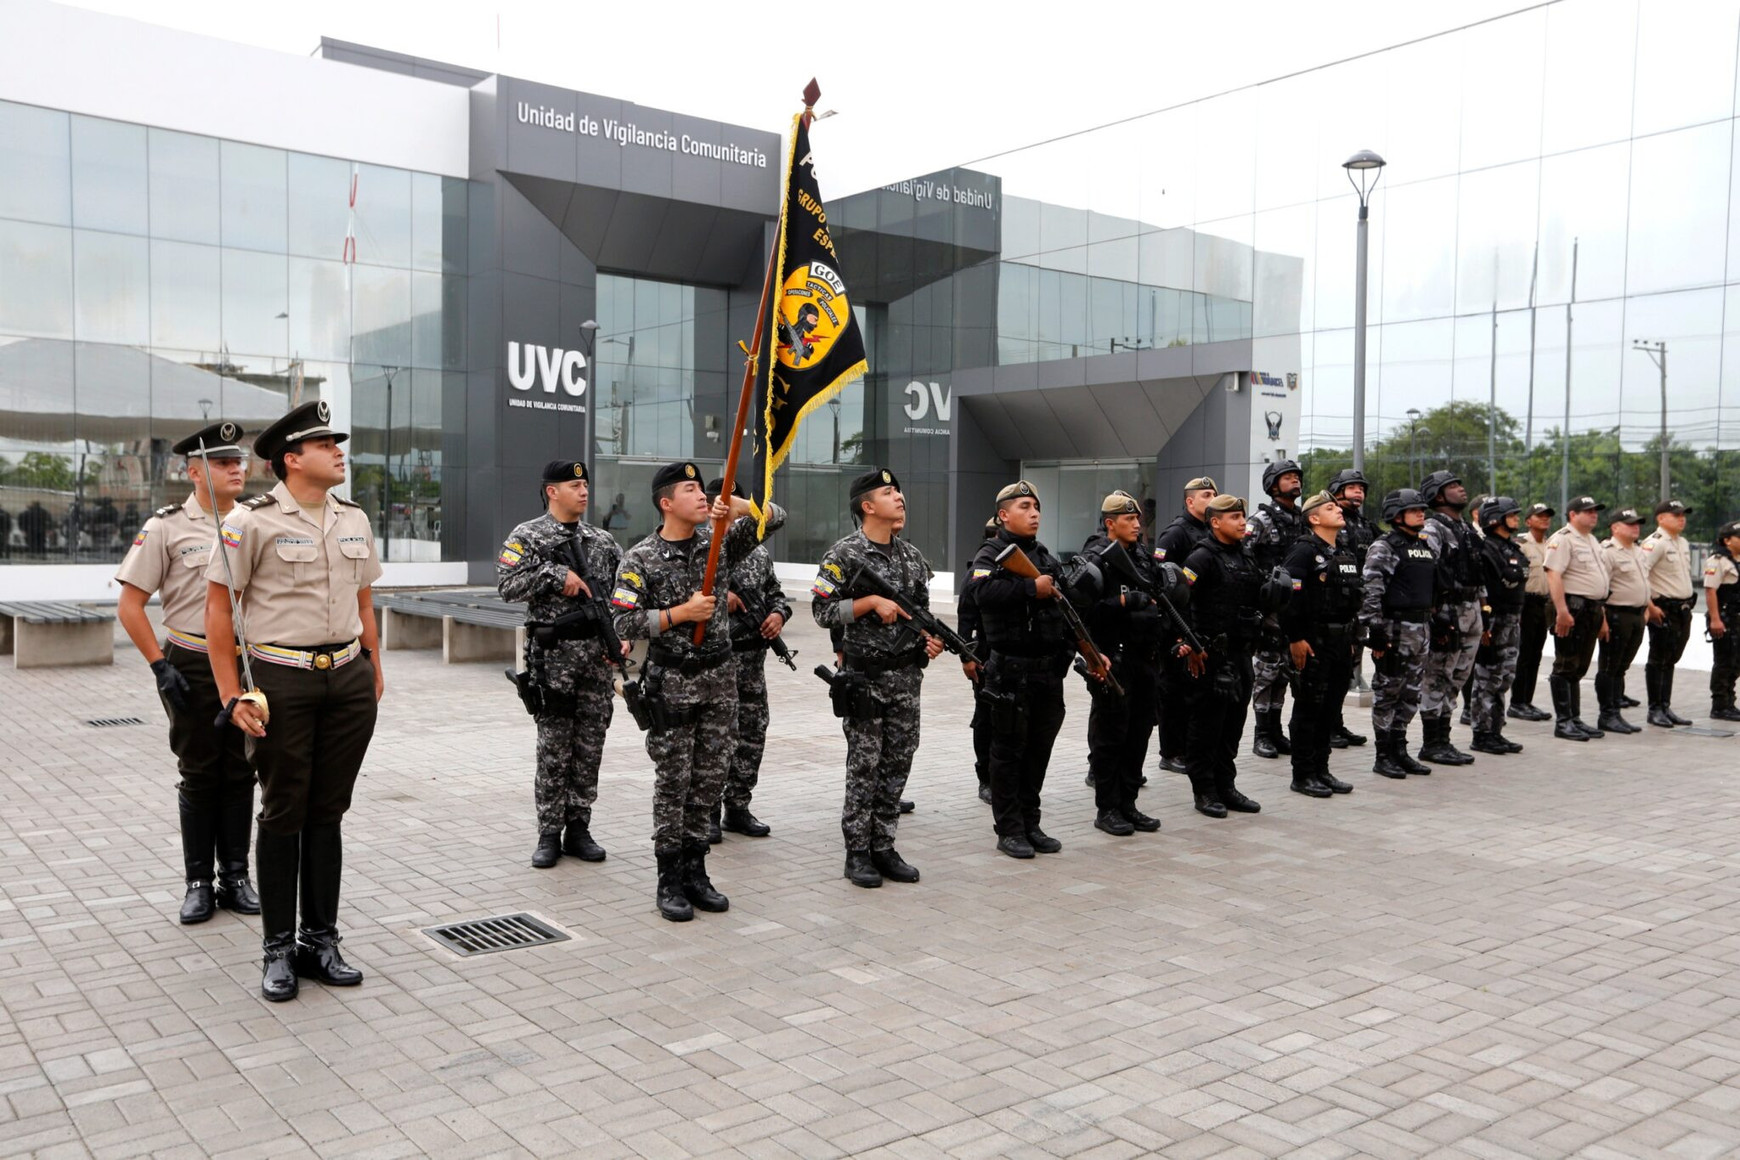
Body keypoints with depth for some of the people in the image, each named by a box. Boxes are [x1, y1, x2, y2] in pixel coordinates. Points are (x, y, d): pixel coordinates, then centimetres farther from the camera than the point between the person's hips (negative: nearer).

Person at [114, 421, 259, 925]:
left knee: (240, 774, 8)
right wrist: (161, 666, -9)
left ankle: (236, 876, 18)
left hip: (248, 664, 3)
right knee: (199, 776, 5)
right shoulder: (166, 527, -5)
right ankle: (199, 882, 16)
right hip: (193, 669, -3)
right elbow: (130, 605, -4)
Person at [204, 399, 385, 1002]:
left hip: (349, 678, 5)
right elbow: (217, 607, -6)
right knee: (284, 813, 4)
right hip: (283, 680, -5)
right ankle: (279, 948, 17)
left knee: (328, 812, 10)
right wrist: (232, 695, -10)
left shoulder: (354, 519, 10)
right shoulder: (252, 521, -7)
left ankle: (321, 940, 22)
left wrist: (374, 671, 14)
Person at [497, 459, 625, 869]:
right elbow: (508, 585, -13)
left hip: (597, 654, 4)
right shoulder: (527, 536, -1)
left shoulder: (603, 541, 13)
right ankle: (549, 834, 9)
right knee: (554, 747, -1)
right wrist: (557, 574, -16)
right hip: (552, 655, -4)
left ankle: (578, 829, 17)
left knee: (590, 747, 7)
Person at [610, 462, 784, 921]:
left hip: (720, 676, 4)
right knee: (674, 781, 1)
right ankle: (670, 881, 12)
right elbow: (624, 623, -13)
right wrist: (681, 613, -18)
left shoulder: (718, 540, 4)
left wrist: (743, 507, -15)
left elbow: (777, 518, 4)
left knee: (709, 779, 9)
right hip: (672, 682, -4)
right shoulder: (640, 559, -8)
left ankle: (695, 872, 21)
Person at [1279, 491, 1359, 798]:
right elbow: (1289, 597, -18)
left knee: (1331, 709, 12)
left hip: (1341, 642, 8)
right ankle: (1303, 775, 6)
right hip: (1314, 642, -8)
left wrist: (1352, 639, 17)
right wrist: (1295, 639, -20)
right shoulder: (1304, 551, -11)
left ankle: (1321, 770, 22)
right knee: (1309, 709, -2)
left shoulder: (1348, 554, 16)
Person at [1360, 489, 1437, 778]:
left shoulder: (1426, 547, 16)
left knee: (1411, 695, 12)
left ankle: (1399, 750, 21)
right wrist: (1376, 631, -20)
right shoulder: (1384, 547, -10)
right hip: (1395, 629, -8)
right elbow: (1370, 592, -16)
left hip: (1421, 629, 8)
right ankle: (1383, 757, 5)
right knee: (1387, 693, -1)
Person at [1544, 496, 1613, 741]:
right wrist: (1562, 611, -27)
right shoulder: (1562, 539, -10)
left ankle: (1575, 719, 18)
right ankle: (1563, 722, -3)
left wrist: (1601, 617, 23)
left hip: (1592, 610, 9)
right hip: (1573, 608, -9)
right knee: (1565, 667, -5)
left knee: (1578, 669, 13)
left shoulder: (1592, 542, 21)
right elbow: (1553, 575, -20)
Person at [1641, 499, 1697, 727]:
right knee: (1658, 661, -2)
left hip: (1683, 609, 9)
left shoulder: (1682, 543, 16)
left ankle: (1666, 708, 18)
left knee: (1670, 661, 13)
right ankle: (1655, 710, 4)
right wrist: (1649, 605, -24)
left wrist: (1687, 605, 19)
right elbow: (1639, 573, -23)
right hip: (1664, 610, -9)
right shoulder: (1655, 542, -13)